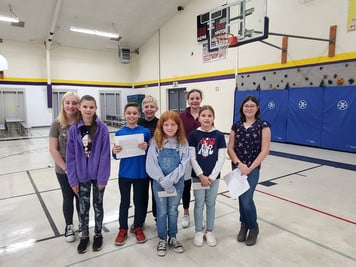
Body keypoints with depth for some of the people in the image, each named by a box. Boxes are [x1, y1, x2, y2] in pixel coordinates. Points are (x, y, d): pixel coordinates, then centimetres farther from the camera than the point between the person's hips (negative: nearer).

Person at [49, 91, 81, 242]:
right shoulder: (57, 124, -10)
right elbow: (53, 149, -9)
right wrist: (65, 167, -11)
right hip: (63, 170, 0)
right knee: (68, 198, 14)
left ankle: (82, 223, 35)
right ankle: (69, 226, 34)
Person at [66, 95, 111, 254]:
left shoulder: (102, 128, -12)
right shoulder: (74, 129, -6)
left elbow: (105, 155, -11)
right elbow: (71, 156, -3)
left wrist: (102, 178, -12)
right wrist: (73, 179, -5)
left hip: (98, 175, -1)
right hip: (81, 176, 2)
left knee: (97, 205, 14)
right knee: (83, 207, 14)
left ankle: (98, 234, 35)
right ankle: (84, 235, 35)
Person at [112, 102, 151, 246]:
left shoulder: (145, 132, -4)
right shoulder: (119, 133, -1)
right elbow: (117, 156, 3)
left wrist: (146, 148, -20)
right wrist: (114, 151, -18)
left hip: (141, 173, 0)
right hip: (124, 173, 1)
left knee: (140, 201, 13)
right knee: (125, 201, 13)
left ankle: (138, 227, 33)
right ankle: (123, 229, 30)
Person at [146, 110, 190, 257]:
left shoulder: (183, 142, -4)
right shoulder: (155, 142, -7)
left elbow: (183, 164, -10)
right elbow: (151, 165, -10)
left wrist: (170, 180, -18)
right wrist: (163, 181, -17)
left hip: (177, 182, 1)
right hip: (159, 183, 0)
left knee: (173, 211, 15)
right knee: (162, 211, 13)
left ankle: (173, 237, 35)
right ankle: (162, 239, 31)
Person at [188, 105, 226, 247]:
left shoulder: (219, 135, -4)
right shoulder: (194, 135, -5)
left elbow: (221, 159, -4)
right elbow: (192, 158, -6)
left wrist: (212, 176, -10)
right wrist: (201, 176, -11)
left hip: (213, 176, 1)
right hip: (198, 176, -1)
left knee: (210, 204, 13)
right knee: (199, 204, 10)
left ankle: (209, 231, 30)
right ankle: (198, 231, 27)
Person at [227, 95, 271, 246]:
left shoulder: (263, 125, -5)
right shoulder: (236, 125, 5)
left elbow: (265, 151, -9)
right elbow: (230, 149, 2)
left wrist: (250, 168, -14)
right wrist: (239, 164, -13)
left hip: (253, 168, -3)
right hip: (237, 167, 4)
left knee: (247, 199, -7)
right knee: (241, 197, 13)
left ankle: (253, 228, 20)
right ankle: (244, 225, 34)